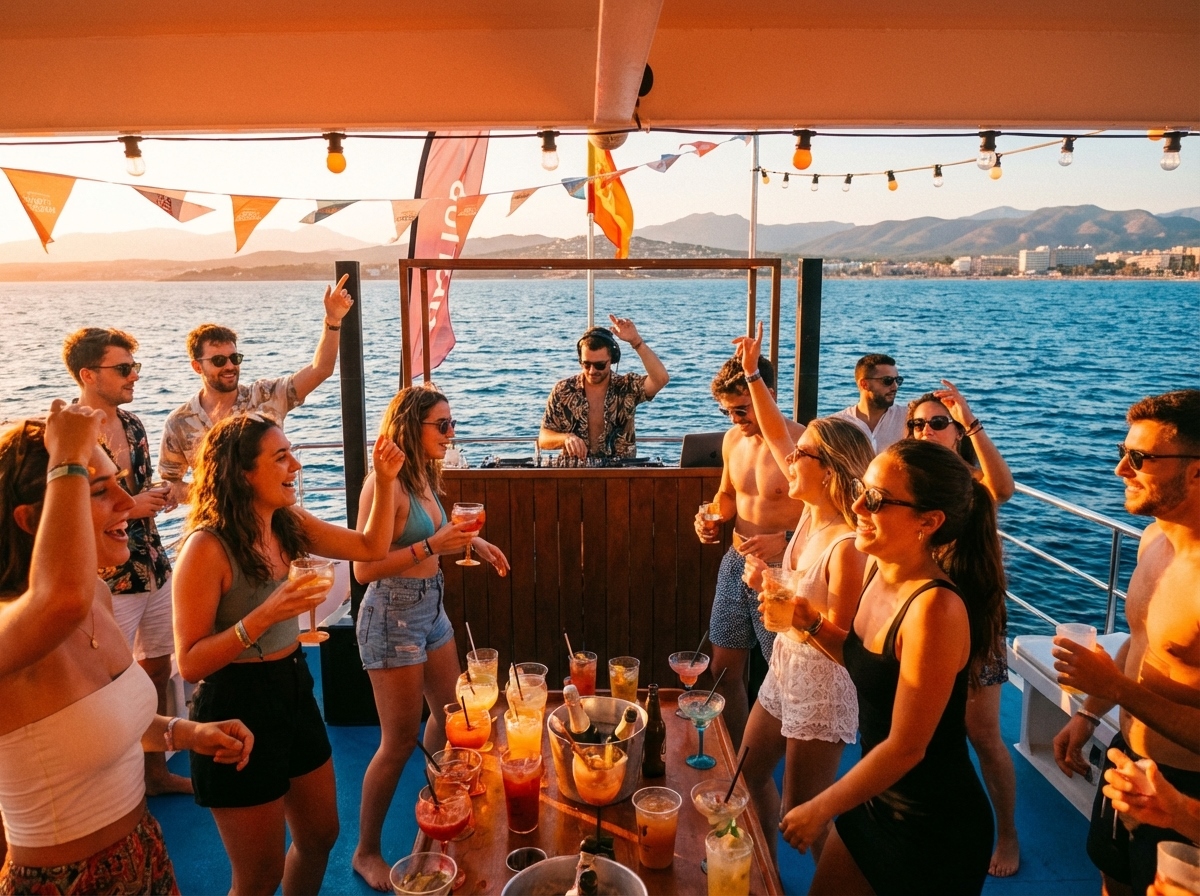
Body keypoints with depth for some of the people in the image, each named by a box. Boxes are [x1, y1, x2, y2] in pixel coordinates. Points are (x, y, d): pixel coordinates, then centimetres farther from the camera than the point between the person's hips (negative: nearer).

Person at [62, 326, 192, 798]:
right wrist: (129, 508, -20)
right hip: (108, 579, -7)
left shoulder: (132, 424, 7)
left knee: (156, 671, 17)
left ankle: (156, 772, 33)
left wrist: (160, 496, 0)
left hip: (155, 568, 7)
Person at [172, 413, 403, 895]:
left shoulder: (289, 525, -2)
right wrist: (265, 615, -33)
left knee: (320, 836, 23)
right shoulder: (207, 547, -22)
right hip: (237, 708, -7)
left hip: (294, 691, 7)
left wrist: (385, 480, -2)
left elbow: (371, 546, 9)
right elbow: (190, 663, -22)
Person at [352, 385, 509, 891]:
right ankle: (366, 852, 21)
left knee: (449, 715, 19)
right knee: (400, 740, 1)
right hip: (393, 615, -8)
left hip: (430, 609, 8)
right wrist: (431, 546, -26)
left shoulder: (426, 476, 5)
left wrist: (469, 541, 4)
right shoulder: (385, 483, -19)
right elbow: (364, 569, -21)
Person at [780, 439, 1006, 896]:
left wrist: (819, 809, -13)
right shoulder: (878, 570, -6)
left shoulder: (936, 607, -30)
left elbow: (906, 746, -24)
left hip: (934, 827, -7)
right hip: (876, 796, 7)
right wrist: (811, 623, -6)